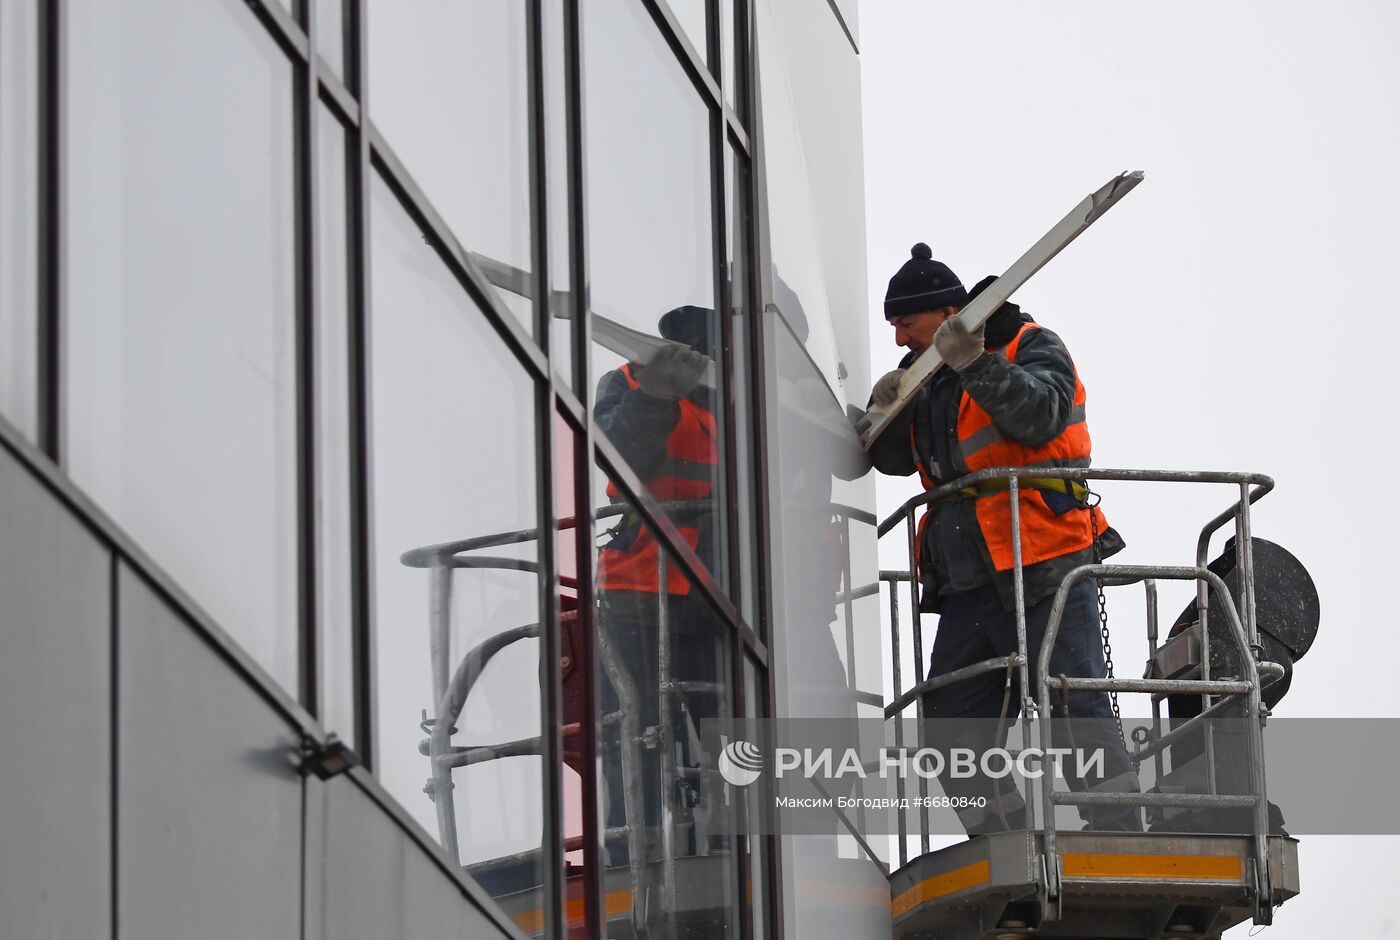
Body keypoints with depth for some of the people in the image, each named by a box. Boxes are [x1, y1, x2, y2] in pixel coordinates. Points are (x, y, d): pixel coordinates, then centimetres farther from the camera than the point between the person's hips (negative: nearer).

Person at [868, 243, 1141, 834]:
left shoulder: (1033, 348, 1)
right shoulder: (927, 373, 21)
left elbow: (1040, 416, -19)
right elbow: (893, 460, 15)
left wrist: (976, 365, -29)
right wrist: (887, 410, -4)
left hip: (1044, 572, -7)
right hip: (967, 587, 8)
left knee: (1075, 712, -13)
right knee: (953, 739, 3)